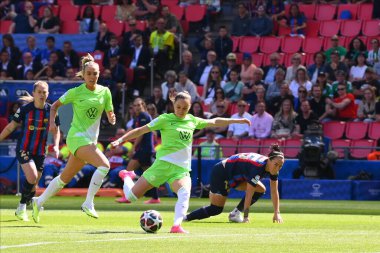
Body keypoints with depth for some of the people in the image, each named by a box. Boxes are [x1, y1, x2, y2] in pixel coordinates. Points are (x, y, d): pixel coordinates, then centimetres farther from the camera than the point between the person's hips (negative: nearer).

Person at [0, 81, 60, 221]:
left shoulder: (51, 110, -2)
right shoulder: (25, 109, -10)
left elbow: (56, 131, 8)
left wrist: (55, 146, -8)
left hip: (40, 152, 3)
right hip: (24, 150, -3)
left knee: (33, 185, 7)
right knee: (32, 177, -22)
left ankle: (22, 209, 27)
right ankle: (21, 207, -4)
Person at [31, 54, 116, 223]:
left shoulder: (105, 92, 6)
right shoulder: (76, 92, -5)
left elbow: (110, 115, 11)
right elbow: (55, 106, 7)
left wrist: (112, 119, -12)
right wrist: (52, 122, -8)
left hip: (91, 140, 6)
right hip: (77, 137, -6)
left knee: (65, 178, 14)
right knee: (104, 165, -25)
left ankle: (39, 202, 29)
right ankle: (88, 204, -21)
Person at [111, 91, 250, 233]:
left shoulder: (192, 120, 13)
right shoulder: (165, 119, -1)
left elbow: (214, 122, 27)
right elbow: (141, 130, -2)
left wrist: (237, 121, 31)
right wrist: (120, 140, -10)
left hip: (182, 168, 3)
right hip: (164, 163, -3)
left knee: (184, 193, -30)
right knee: (132, 195, -2)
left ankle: (176, 226, -38)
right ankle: (127, 177, 31)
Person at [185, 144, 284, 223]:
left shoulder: (273, 167, -10)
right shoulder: (257, 167, -35)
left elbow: (274, 192, -2)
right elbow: (248, 195, -33)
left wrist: (277, 213, -7)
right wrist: (246, 217, -30)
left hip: (235, 176, 9)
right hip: (220, 174, -9)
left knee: (261, 190, -1)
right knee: (216, 209, -11)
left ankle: (235, 214, 3)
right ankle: (186, 218, -2)